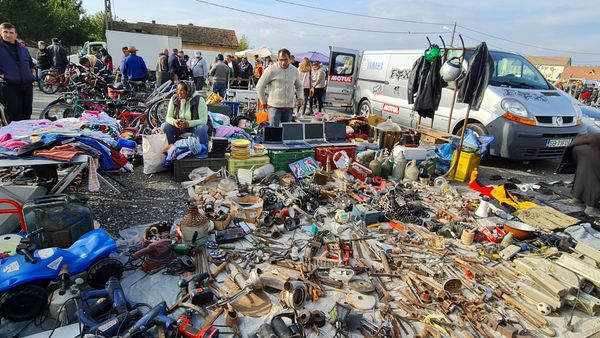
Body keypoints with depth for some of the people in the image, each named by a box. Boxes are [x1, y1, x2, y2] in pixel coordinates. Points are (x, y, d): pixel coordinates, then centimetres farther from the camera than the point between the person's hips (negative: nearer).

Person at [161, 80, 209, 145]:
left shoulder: (199, 100, -19)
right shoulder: (174, 99, -7)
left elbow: (203, 120, -22)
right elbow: (168, 117, -2)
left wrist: (188, 123, -37)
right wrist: (174, 122, -27)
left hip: (195, 125, -4)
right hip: (178, 125, 4)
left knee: (201, 129, -36)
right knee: (164, 126, -19)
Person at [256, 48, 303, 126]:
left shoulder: (294, 70, 8)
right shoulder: (271, 70, -6)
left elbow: (299, 86, 25)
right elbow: (259, 87, -1)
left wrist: (300, 98, 9)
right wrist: (264, 102, 1)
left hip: (289, 107, 4)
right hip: (274, 106, -4)